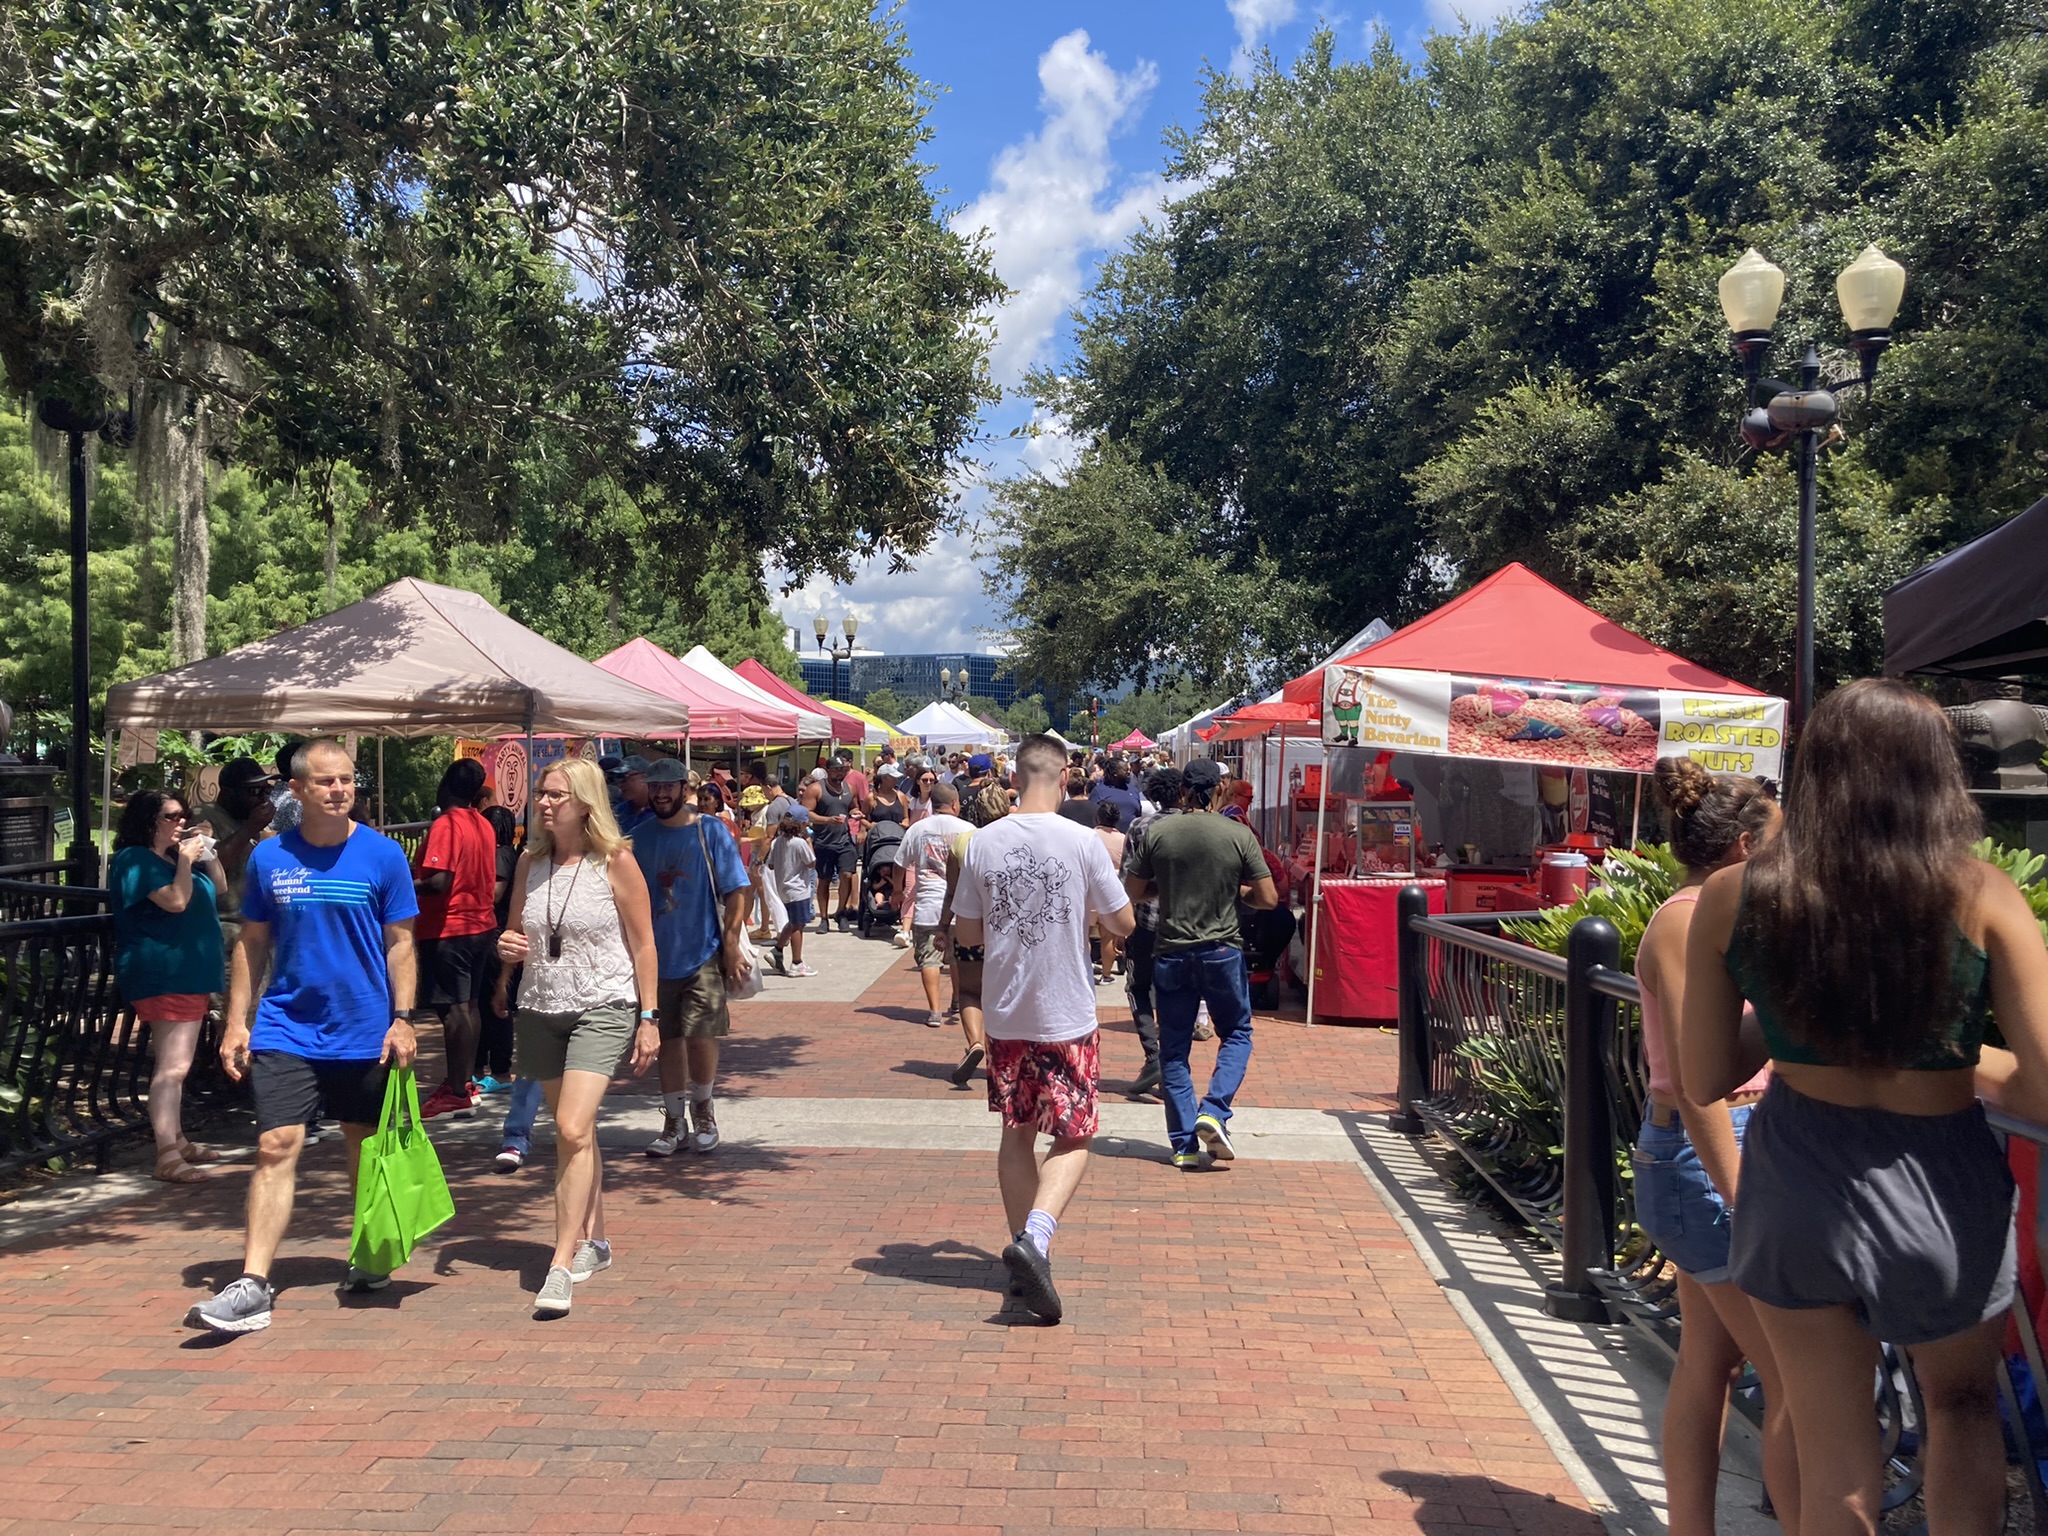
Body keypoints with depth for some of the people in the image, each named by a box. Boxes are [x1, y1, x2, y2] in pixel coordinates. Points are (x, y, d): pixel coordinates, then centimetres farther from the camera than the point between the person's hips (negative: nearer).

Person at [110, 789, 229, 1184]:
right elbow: (175, 901, -22)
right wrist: (186, 860, -13)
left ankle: (177, 1141, 25)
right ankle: (167, 1157, -17)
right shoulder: (136, 860, -10)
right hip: (163, 976, -10)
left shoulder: (172, 857, 18)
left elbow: (217, 887, 24)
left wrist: (208, 853, 9)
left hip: (189, 973, 10)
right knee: (172, 1066, -15)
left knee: (176, 1065, 16)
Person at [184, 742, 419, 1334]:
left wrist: (403, 1018, -8)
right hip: (286, 1026, 1)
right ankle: (252, 1287, -5)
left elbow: (399, 942, -2)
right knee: (276, 1147, -7)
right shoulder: (269, 857, 1)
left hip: (364, 1030, -1)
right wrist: (236, 1023, 4)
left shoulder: (382, 854, -4)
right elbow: (251, 944, 8)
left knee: (366, 1146, 13)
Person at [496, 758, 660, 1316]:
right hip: (541, 1009, 5)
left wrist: (648, 1019, -6)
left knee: (573, 1129, -17)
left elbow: (642, 944, -4)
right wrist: (507, 947, -7)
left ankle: (561, 1264, -14)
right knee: (573, 1131, 15)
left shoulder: (615, 862, -7)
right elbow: (515, 932, 18)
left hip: (602, 1009, -5)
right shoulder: (530, 862, 6)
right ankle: (594, 1242, 29)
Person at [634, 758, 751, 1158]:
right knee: (669, 1041, 9)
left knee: (700, 1037, -6)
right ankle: (674, 1121, 21)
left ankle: (703, 1110, 18)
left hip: (703, 954, -3)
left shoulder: (710, 831, -5)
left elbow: (736, 891, -6)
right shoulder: (641, 837, 6)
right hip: (658, 956, 4)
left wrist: (731, 944, -12)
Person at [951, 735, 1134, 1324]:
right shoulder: (1083, 841, -10)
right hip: (1068, 1016, -3)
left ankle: (1027, 1248, 21)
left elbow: (966, 933, 4)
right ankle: (1035, 1236, -15)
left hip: (1005, 1015, 3)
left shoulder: (982, 843, -3)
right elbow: (1122, 922, -1)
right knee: (1073, 1138, 6)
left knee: (1017, 1135, 15)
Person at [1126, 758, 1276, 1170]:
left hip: (1171, 953, 1)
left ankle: (1184, 1145, 9)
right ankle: (1214, 1112, -2)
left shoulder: (1157, 833, -4)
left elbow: (1134, 892, 4)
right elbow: (1267, 898, -5)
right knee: (1237, 1034, 18)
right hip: (1222, 951, -1)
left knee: (1174, 1049, 10)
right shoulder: (1239, 835, -7)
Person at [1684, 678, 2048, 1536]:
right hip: (1942, 1188, 0)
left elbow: (1704, 1083, -2)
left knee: (1833, 1457, 16)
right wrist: (1966, 1063, 9)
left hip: (1797, 1185, 1)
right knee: (1961, 1403, 29)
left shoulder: (1733, 897, -8)